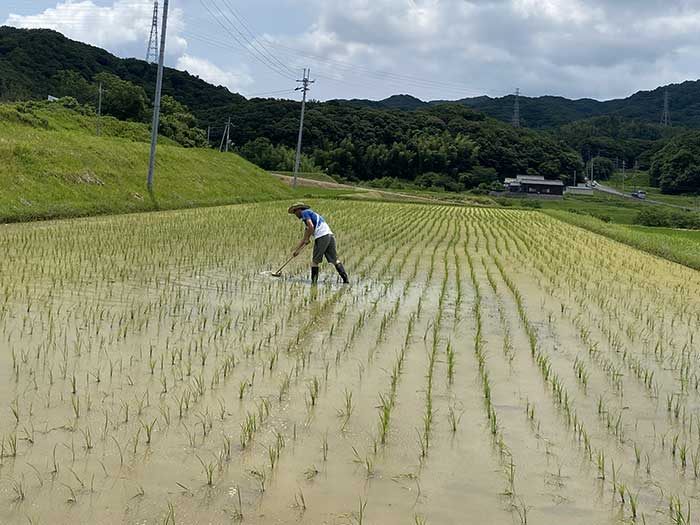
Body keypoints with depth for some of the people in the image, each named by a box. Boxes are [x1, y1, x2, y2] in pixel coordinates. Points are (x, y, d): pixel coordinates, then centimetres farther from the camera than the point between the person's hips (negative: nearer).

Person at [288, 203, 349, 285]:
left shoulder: (305, 212, 6)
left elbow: (311, 226, -13)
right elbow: (304, 238, 34)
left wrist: (308, 239, 1)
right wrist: (296, 250, 35)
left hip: (322, 236, -8)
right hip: (330, 235, 8)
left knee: (315, 261, 2)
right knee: (334, 260, 9)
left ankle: (314, 281, 4)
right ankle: (346, 279, 3)